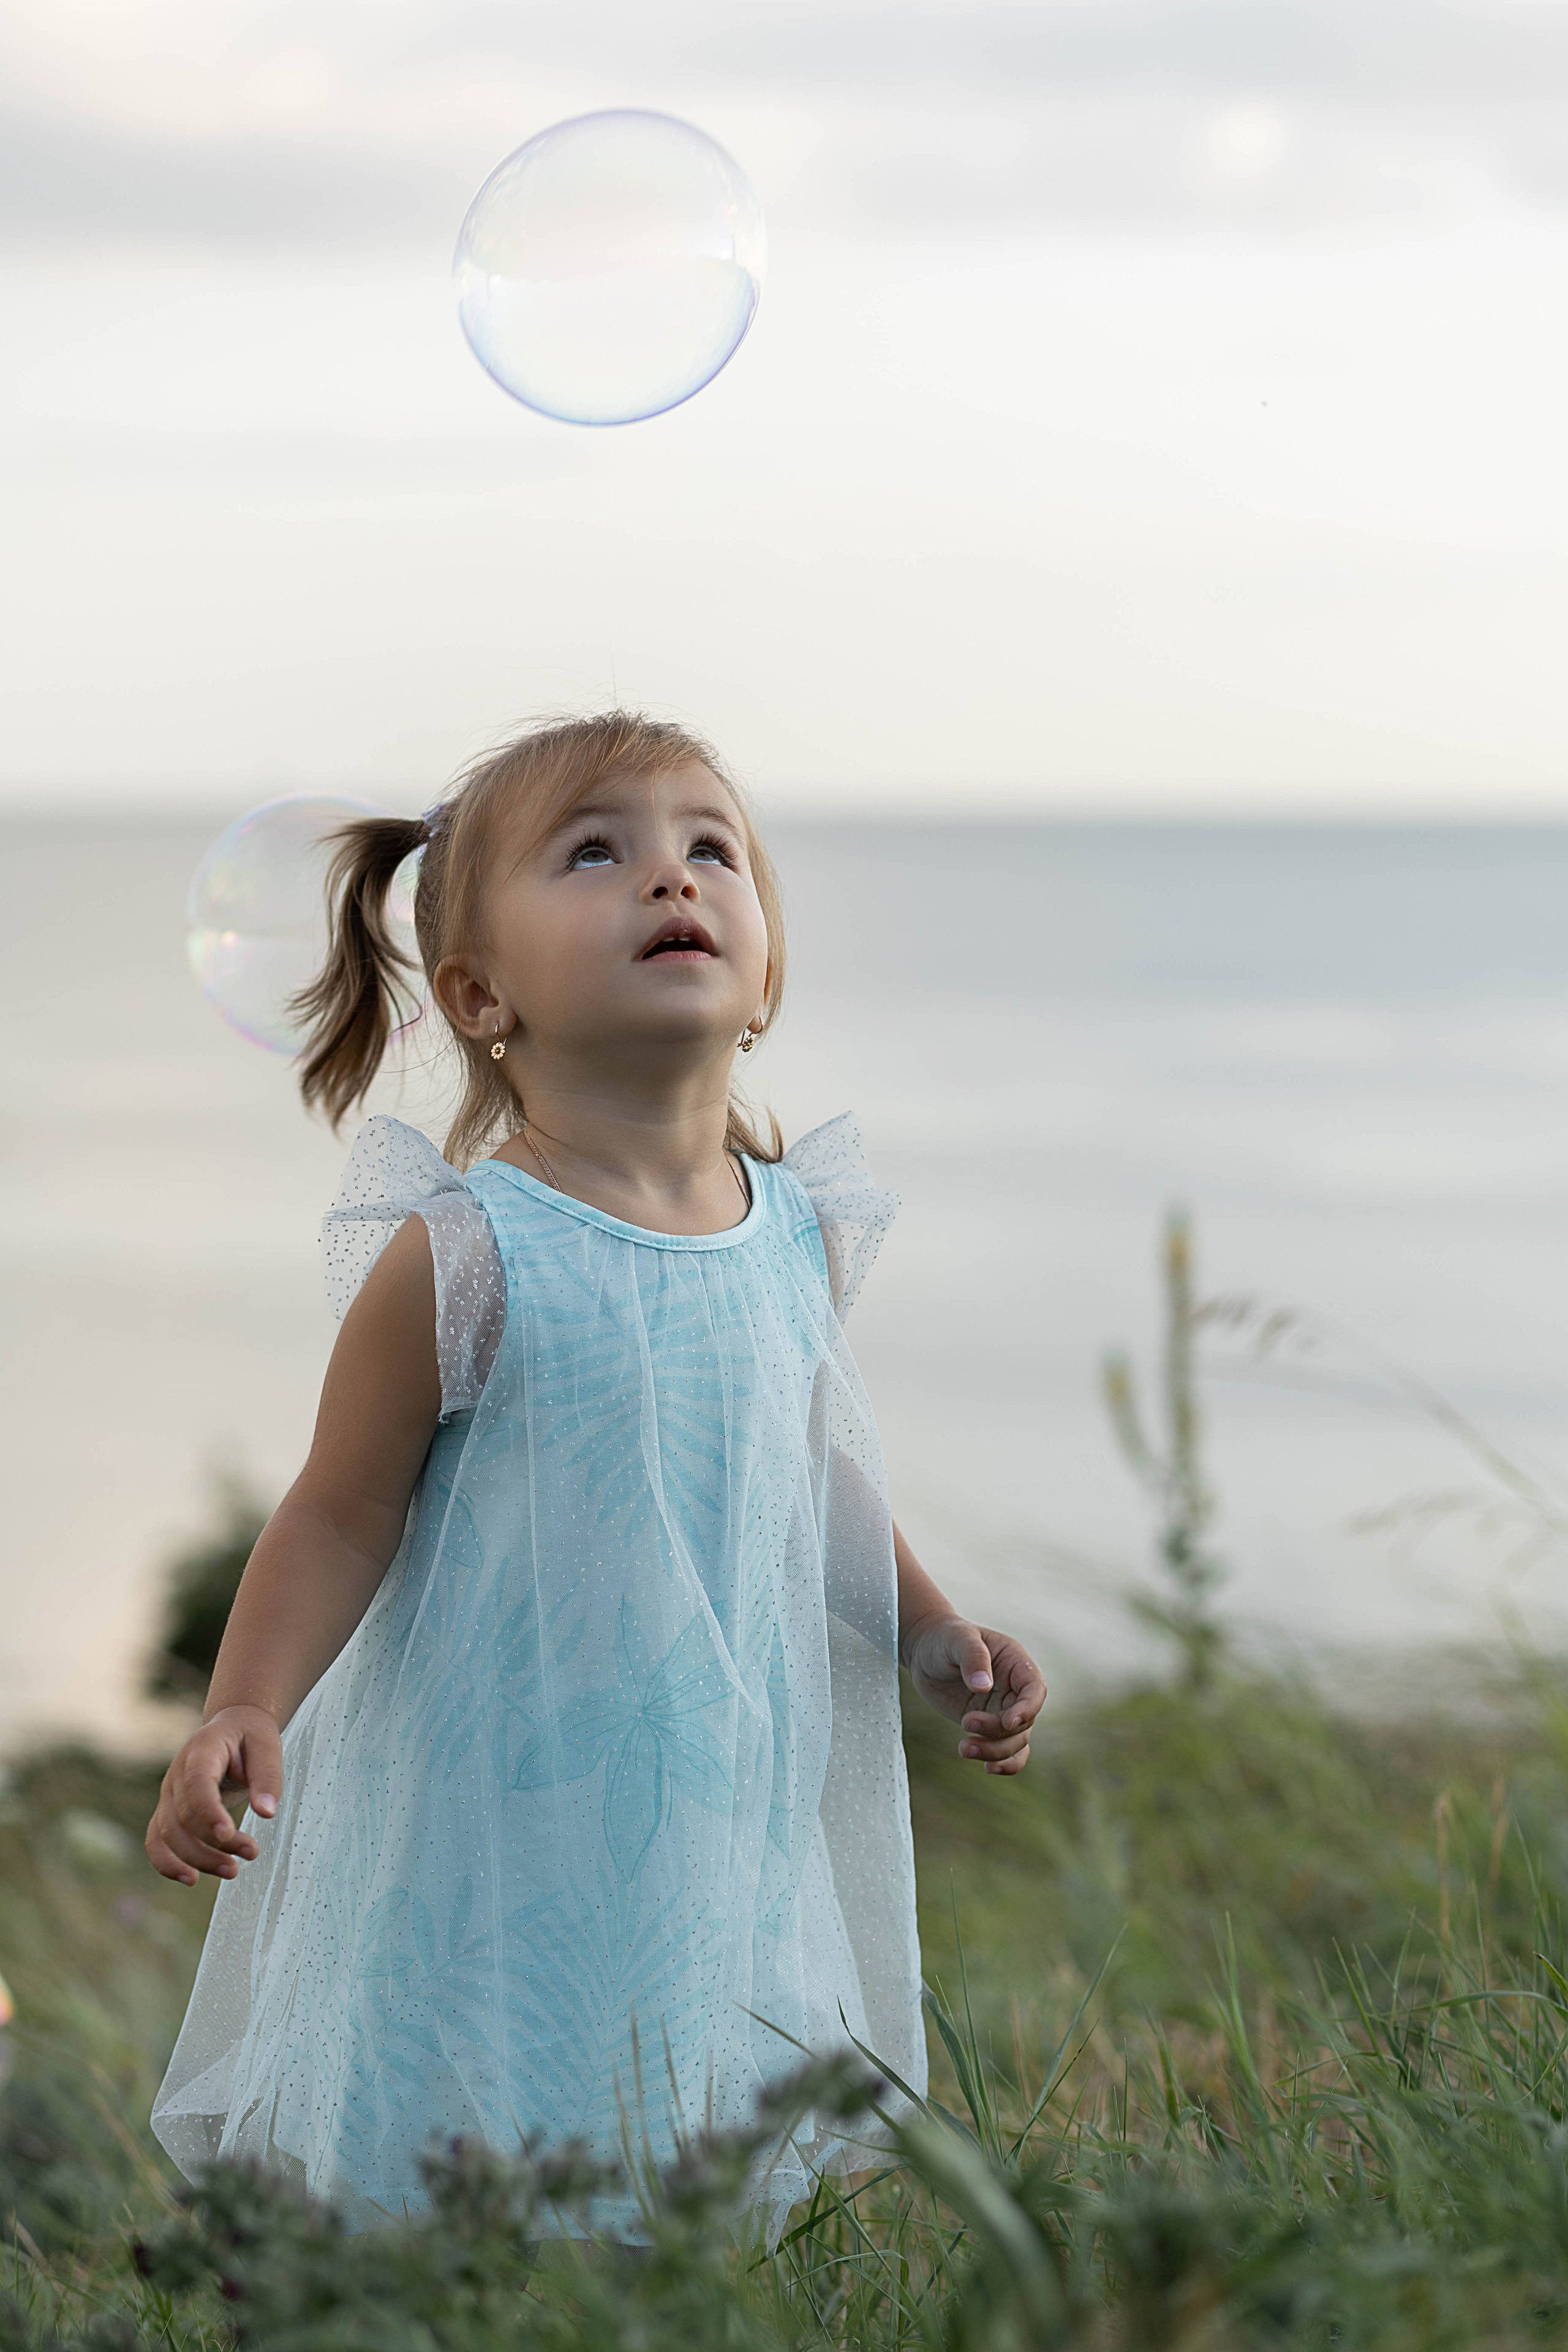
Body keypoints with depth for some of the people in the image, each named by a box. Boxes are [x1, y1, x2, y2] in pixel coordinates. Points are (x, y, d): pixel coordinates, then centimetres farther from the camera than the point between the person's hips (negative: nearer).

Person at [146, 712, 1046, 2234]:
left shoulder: (802, 1237, 1)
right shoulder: (463, 1255, -15)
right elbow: (344, 1512, -9)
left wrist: (932, 1639, 11)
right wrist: (242, 1710, -20)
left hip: (720, 1810, 5)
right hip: (490, 1828, -5)